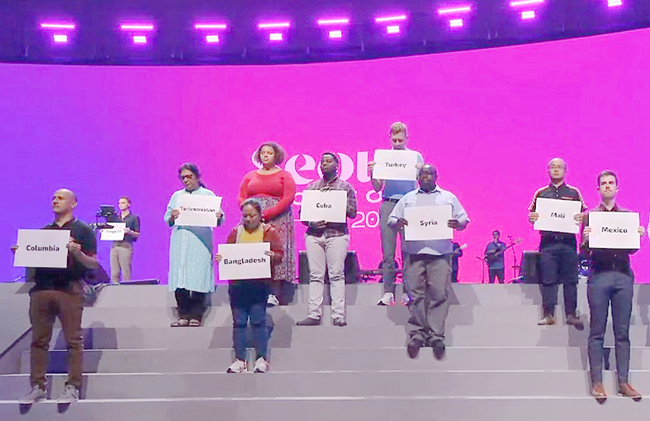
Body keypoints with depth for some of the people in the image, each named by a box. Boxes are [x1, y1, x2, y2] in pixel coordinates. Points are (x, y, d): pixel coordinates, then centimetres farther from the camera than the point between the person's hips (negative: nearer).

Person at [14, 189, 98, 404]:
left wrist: (77, 253, -19)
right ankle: (38, 386, 10)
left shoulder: (83, 230, 5)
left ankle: (73, 387, -1)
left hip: (69, 289, -5)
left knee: (73, 339, -4)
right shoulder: (43, 231, 20)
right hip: (41, 288, 5)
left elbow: (93, 264, 0)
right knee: (39, 340, 5)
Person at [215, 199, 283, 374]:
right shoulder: (235, 232, 11)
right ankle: (240, 360, 12)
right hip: (237, 283, 3)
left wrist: (273, 256, -23)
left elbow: (280, 254, -2)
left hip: (259, 284, -3)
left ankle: (262, 359, 9)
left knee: (258, 321, 0)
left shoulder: (269, 232, 3)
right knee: (239, 322, 5)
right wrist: (221, 258, -9)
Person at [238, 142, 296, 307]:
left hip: (277, 220, -3)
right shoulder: (250, 176, 18)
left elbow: (288, 198, -5)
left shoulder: (284, 176, 7)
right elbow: (241, 198, 13)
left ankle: (274, 294, -13)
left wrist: (268, 214, -14)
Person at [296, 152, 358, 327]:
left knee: (337, 275, -5)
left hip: (337, 234, -2)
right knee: (315, 275, -1)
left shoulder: (346, 187, 9)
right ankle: (314, 314, 1)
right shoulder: (312, 187, 17)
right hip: (314, 235, 3)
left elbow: (352, 212, 1)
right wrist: (311, 222, -7)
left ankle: (338, 316, -3)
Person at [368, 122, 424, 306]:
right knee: (388, 252, -2)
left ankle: (408, 293, 1)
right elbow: (377, 188, 12)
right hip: (388, 205, 1)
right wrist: (372, 174, -6)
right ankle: (388, 292, 1)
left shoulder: (416, 156, 12)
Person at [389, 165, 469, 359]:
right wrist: (398, 223, -7)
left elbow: (464, 220, 15)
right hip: (415, 252, 1)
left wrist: (458, 224, -9)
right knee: (415, 293, -5)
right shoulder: (408, 198, 21)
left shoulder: (449, 197, 18)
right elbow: (391, 220, 17)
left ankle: (436, 335, -5)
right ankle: (416, 334, 1)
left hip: (440, 253, -1)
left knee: (439, 294, -9)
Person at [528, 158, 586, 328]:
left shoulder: (574, 193, 11)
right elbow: (531, 215, 13)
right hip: (547, 242, 0)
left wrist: (581, 218, -13)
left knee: (570, 280, 0)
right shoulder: (540, 193, 13)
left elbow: (583, 215, 9)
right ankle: (548, 315, 4)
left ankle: (571, 314, 7)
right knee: (547, 280, -2)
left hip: (568, 241, 0)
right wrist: (532, 218, -10)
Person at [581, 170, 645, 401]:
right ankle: (597, 382, 1)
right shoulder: (590, 216, 10)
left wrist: (638, 236, -7)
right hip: (599, 276, -2)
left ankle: (623, 382, 8)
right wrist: (587, 238, -17)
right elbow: (584, 250, 4)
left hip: (623, 275, 2)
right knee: (597, 332, -1)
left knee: (623, 332, 3)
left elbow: (632, 248, 12)